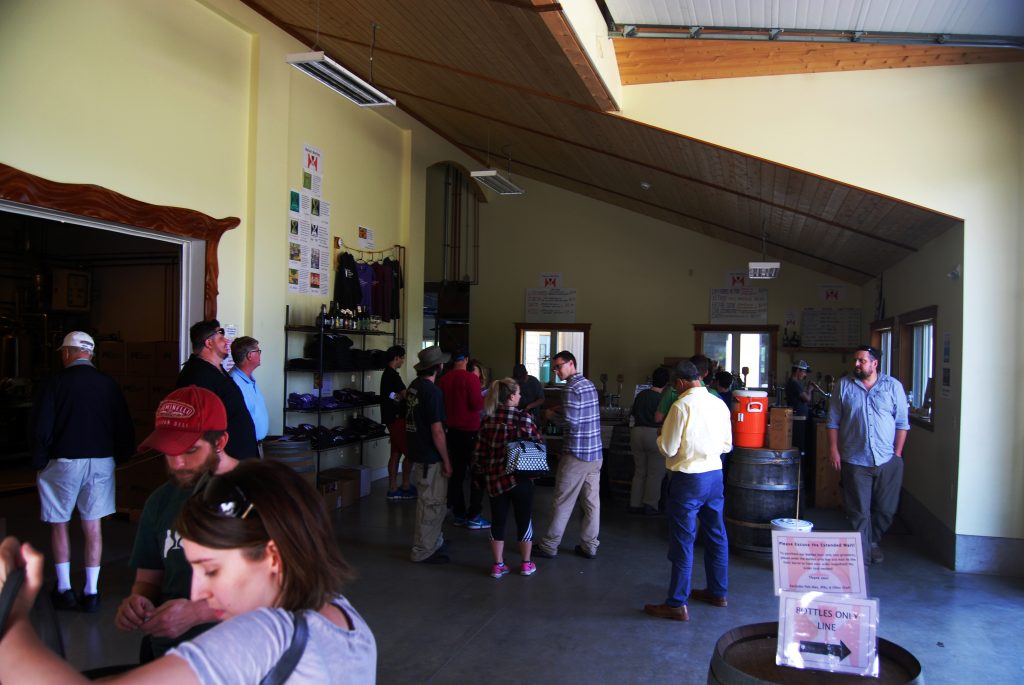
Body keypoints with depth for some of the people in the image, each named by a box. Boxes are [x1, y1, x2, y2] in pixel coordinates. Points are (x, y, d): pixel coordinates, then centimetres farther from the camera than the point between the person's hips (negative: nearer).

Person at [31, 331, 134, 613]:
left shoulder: (58, 382, -8)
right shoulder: (108, 384, 1)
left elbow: (43, 428, -10)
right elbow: (124, 426, 3)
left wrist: (39, 462, 2)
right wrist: (121, 455, 14)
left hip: (64, 462, -3)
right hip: (101, 462, 3)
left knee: (59, 524, 13)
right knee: (93, 526, 9)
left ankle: (64, 589, 17)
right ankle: (91, 592, 11)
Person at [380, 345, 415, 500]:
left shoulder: (387, 374, 15)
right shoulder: (393, 375, -16)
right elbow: (406, 395, -17)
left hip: (393, 419, 10)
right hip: (397, 419, -9)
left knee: (396, 453, 10)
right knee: (410, 453, -2)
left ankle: (392, 489, 13)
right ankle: (405, 487, 5)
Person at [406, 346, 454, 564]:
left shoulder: (413, 386, 7)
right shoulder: (432, 392, -21)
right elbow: (437, 431, -21)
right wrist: (446, 461, -14)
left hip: (417, 453, 9)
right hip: (430, 457, -9)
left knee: (429, 501, 21)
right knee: (431, 504, 1)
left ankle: (434, 541, 34)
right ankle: (424, 551, 9)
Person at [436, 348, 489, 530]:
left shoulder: (443, 379, 1)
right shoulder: (470, 377, -15)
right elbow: (477, 404, -18)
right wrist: (485, 397, 1)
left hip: (452, 431, 6)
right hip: (470, 431, -5)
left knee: (456, 472, 12)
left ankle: (459, 514, 18)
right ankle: (474, 517, 4)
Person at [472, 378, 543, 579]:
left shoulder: (487, 419, 0)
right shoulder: (523, 418, -11)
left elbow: (479, 451, 4)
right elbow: (539, 444, -7)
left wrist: (479, 474, 15)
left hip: (494, 479, 3)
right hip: (520, 478, -3)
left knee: (498, 521, 13)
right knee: (524, 520, 12)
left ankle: (498, 565, 20)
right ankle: (527, 564, 23)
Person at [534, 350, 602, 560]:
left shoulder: (571, 388, -13)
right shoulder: (590, 384, 13)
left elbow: (571, 420, -22)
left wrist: (552, 415, -6)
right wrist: (561, 409, 13)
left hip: (576, 454, -8)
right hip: (595, 453, 8)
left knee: (562, 503, 1)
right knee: (592, 502, 9)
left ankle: (549, 546, 9)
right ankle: (589, 546, 16)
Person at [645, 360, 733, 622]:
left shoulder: (682, 406, -16)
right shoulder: (720, 404, 3)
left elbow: (668, 449, -13)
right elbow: (727, 446, 11)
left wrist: (660, 436, 6)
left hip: (688, 478, -7)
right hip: (715, 475, 7)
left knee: (683, 540, 0)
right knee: (716, 535, 18)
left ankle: (677, 604, 8)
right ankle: (718, 592, 33)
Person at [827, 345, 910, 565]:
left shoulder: (893, 386, 4)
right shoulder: (844, 386, 4)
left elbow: (902, 423, 5)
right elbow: (833, 422, 5)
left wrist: (897, 453, -1)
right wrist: (834, 450, -3)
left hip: (887, 461, 1)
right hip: (855, 461, -1)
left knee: (885, 509, 11)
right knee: (858, 512, 1)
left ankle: (874, 542, 34)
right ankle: (861, 555, 9)